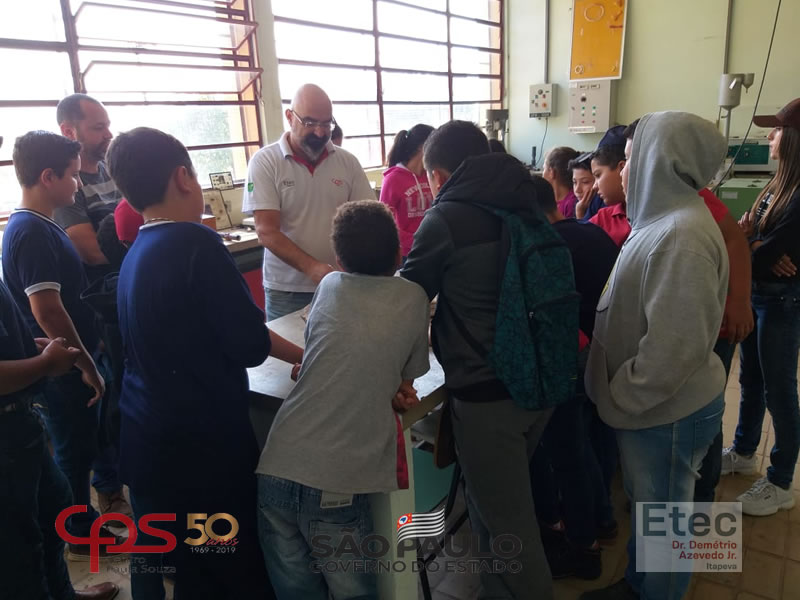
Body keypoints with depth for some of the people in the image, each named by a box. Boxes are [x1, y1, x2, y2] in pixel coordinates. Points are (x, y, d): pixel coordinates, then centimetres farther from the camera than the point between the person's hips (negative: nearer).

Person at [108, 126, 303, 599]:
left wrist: (301, 354, 18)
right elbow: (250, 346, -19)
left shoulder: (137, 253, 6)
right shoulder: (195, 243, -20)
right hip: (201, 444, -8)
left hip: (150, 441, 8)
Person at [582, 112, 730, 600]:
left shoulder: (682, 237, -26)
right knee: (645, 504, 25)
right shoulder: (663, 220, 5)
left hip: (668, 411, -9)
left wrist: (621, 399, -17)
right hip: (649, 403, 9)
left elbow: (676, 346, -29)